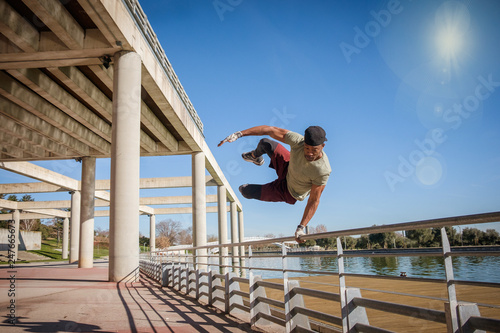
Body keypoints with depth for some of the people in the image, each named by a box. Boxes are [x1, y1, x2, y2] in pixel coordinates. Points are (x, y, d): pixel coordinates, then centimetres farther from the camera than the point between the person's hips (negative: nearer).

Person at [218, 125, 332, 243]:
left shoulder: (323, 171, -41)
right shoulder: (298, 141, -33)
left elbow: (314, 201, -30)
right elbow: (270, 130, -26)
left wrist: (301, 227, -31)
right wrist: (239, 134, -28)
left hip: (289, 192, -4)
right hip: (287, 167, 4)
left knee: (245, 191, 1)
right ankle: (256, 156, 48)